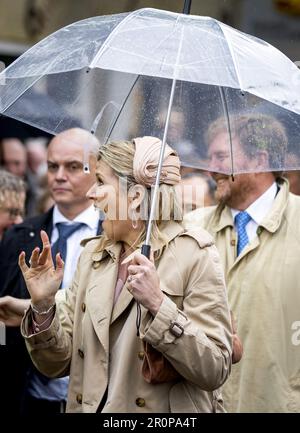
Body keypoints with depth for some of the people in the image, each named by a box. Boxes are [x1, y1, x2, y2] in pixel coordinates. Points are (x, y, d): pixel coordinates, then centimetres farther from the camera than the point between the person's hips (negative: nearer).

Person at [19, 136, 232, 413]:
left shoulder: (194, 254, -6)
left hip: (163, 411, -4)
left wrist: (157, 305, -21)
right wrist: (43, 306, -7)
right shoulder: (93, 254, 8)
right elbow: (58, 364, 8)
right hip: (90, 406, 5)